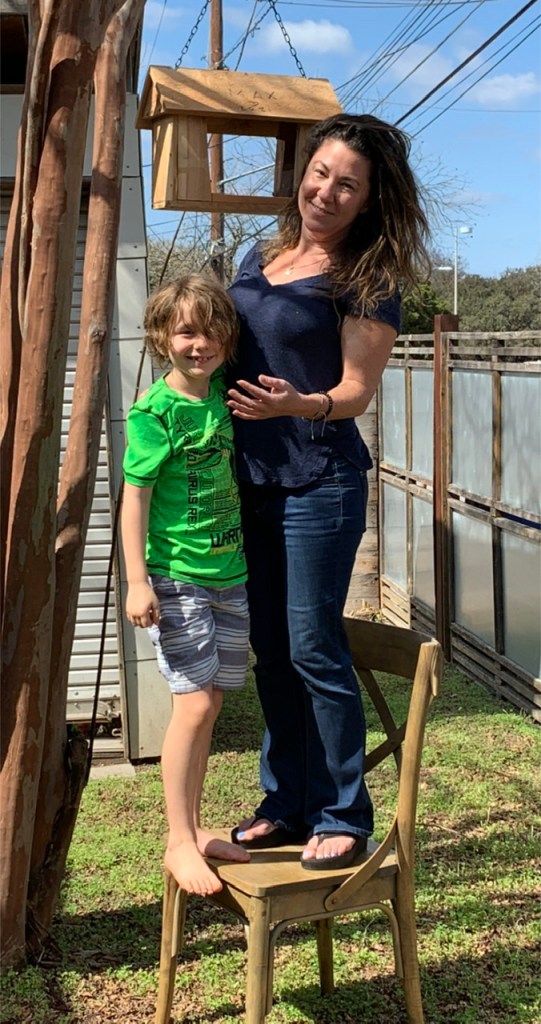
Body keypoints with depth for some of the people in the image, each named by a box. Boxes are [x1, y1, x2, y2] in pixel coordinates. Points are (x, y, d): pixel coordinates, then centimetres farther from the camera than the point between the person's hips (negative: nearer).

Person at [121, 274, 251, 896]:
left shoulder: (223, 395, 5)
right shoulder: (155, 411, -12)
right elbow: (135, 496, -12)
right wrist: (138, 581, -15)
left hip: (230, 576, 6)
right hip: (176, 579, -6)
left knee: (208, 704, 11)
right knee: (195, 703, -9)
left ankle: (193, 828, 24)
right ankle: (178, 842, 3)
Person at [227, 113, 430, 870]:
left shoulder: (367, 281, -7)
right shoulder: (261, 256, 11)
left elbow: (355, 392, -10)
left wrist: (297, 404, -30)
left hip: (318, 484, -6)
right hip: (249, 480, 7)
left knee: (314, 650, -4)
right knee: (270, 650, 11)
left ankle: (344, 819, 11)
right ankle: (288, 805, 24)